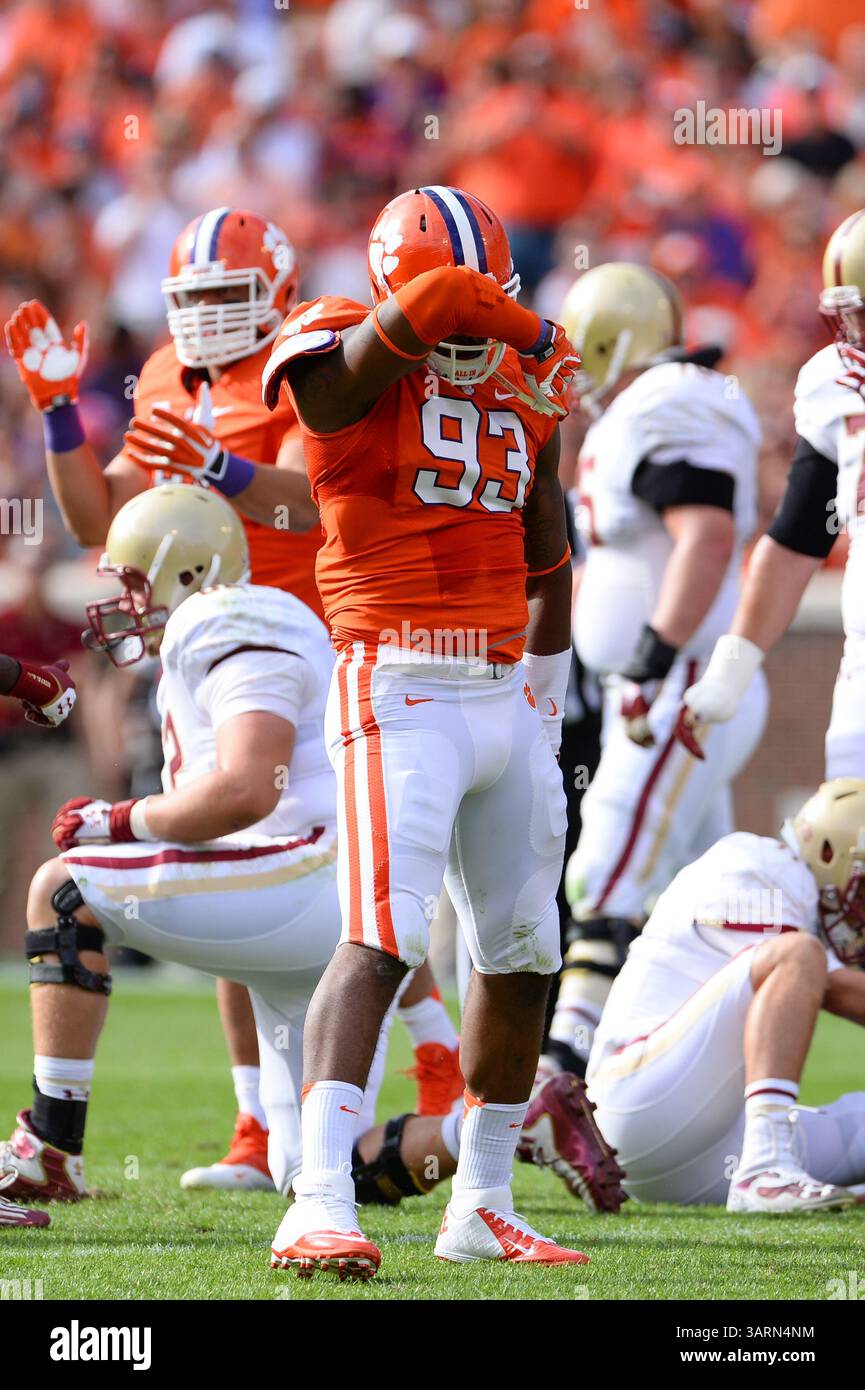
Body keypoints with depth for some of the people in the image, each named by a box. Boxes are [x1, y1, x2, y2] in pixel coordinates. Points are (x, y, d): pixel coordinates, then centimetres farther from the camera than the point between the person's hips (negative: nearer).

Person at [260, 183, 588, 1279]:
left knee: (521, 952, 13)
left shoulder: (521, 393, 12)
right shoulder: (347, 373, -7)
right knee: (384, 939, -21)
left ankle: (482, 1206, 25)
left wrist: (546, 697, 25)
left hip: (508, 696, 7)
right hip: (401, 691, -7)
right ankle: (318, 1206, -29)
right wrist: (538, 343, -9)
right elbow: (435, 302, -28)